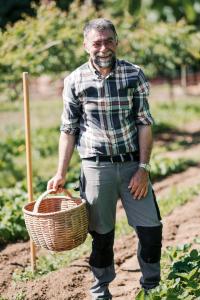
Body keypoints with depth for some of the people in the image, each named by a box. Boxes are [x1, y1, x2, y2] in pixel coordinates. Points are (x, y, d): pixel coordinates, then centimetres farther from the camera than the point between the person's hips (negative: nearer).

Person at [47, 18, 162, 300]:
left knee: (151, 228, 0)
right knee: (102, 234, 7)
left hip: (133, 163, 1)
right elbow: (68, 130, 3)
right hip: (96, 167, 0)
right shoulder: (75, 81, -2)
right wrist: (61, 174, -1)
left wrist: (143, 168, -8)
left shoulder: (134, 74, -2)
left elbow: (144, 123, -1)